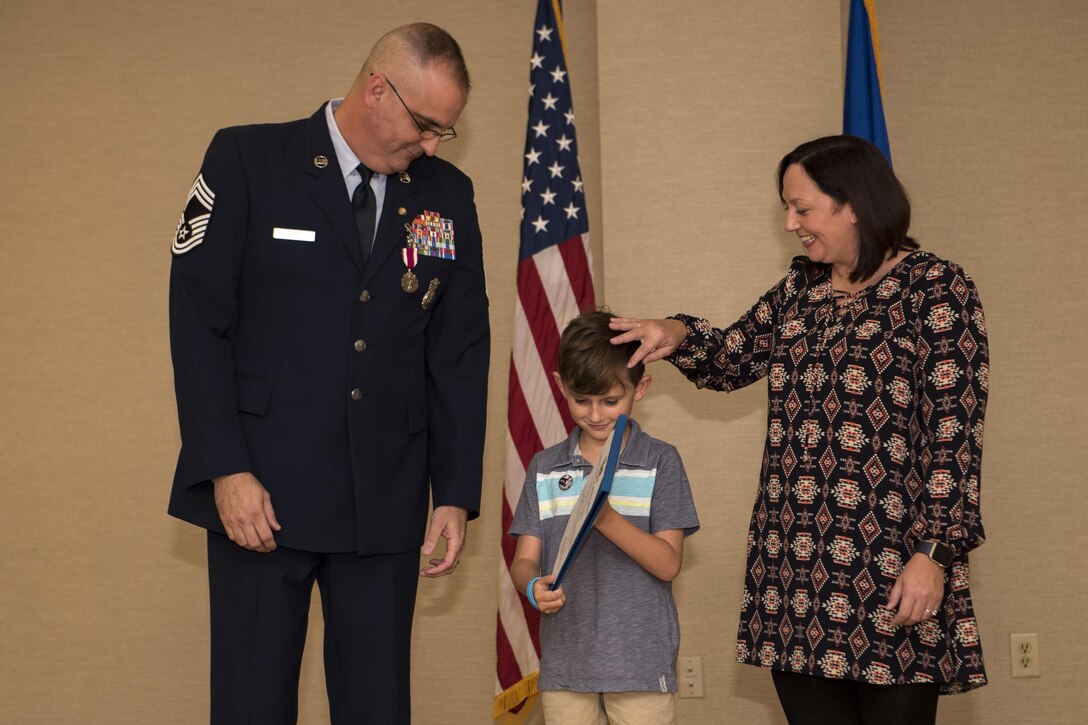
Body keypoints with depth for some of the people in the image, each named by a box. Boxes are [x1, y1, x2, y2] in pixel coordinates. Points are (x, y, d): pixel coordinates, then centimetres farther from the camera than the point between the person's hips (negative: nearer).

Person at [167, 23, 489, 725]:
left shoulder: (449, 195, 9)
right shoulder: (247, 160, -2)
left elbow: (462, 352, 11)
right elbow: (198, 319, -5)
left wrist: (457, 494, 6)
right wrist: (225, 469, -12)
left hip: (386, 501, 3)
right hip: (262, 491, -3)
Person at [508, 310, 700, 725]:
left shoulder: (661, 462, -1)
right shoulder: (545, 468, 9)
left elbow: (668, 563, -8)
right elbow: (524, 559, 5)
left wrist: (607, 518, -23)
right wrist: (534, 586, -18)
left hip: (641, 660, -3)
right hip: (565, 659, 3)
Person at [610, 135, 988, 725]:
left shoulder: (935, 289, -4)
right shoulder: (799, 288, 15)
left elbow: (954, 432, -9)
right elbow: (731, 359, 26)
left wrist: (934, 553, -15)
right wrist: (677, 336, 3)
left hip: (892, 576, -6)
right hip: (797, 573, 6)